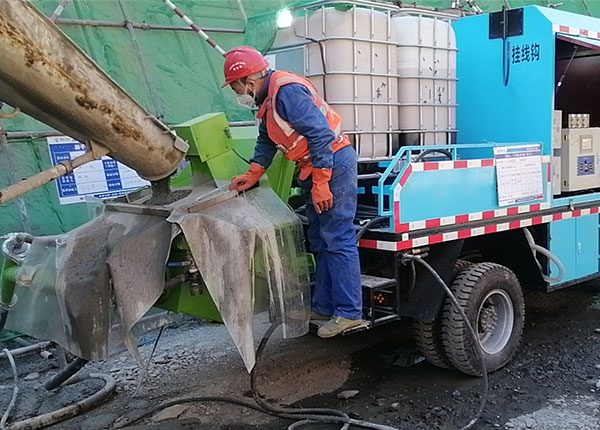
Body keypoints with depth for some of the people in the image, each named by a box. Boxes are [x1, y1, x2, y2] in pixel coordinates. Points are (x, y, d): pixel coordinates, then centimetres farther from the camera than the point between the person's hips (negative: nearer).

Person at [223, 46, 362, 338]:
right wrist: (252, 174, 4)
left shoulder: (286, 91, -18)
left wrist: (320, 185, -24)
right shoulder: (267, 99, 14)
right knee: (321, 241, 13)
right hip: (314, 170, 11)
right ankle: (324, 307, 22)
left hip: (334, 163, -11)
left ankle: (349, 313, -3)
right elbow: (266, 141, 19)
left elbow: (321, 134, -24)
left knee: (338, 240, -9)